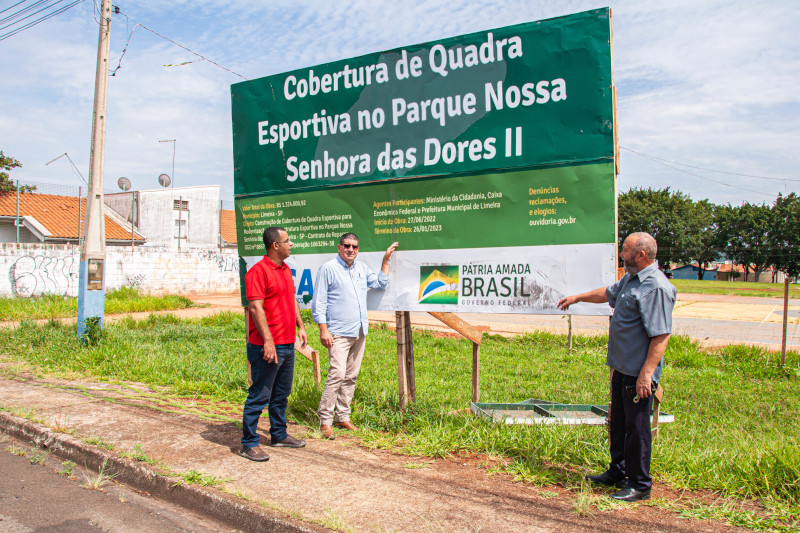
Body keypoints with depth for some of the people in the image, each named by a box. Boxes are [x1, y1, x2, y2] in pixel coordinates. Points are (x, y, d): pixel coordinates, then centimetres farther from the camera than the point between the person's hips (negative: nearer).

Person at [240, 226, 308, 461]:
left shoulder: (285, 269, 15)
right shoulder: (259, 271, -14)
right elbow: (255, 307, -19)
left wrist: (301, 327, 18)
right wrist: (267, 340, -23)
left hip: (287, 345, 9)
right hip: (267, 347, -9)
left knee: (282, 394, 17)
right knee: (259, 396, -2)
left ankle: (279, 435, 30)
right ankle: (249, 444, 7)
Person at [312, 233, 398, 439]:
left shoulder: (361, 268, 14)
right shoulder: (328, 269, -4)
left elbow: (380, 283, 25)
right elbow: (319, 302, -6)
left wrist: (386, 259, 17)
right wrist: (323, 329, -12)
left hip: (359, 332, 7)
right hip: (338, 333, -6)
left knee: (351, 376, 9)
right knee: (337, 374, -14)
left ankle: (342, 417, 17)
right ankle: (325, 420, -6)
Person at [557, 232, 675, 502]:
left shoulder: (657, 287, -21)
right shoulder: (630, 278, 10)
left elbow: (661, 336, -24)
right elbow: (608, 293, 31)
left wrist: (646, 373, -27)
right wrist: (577, 298, 39)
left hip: (638, 373, -10)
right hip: (621, 367, 10)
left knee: (637, 428, 2)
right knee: (617, 423, 19)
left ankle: (640, 485, 16)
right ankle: (617, 472, 34)